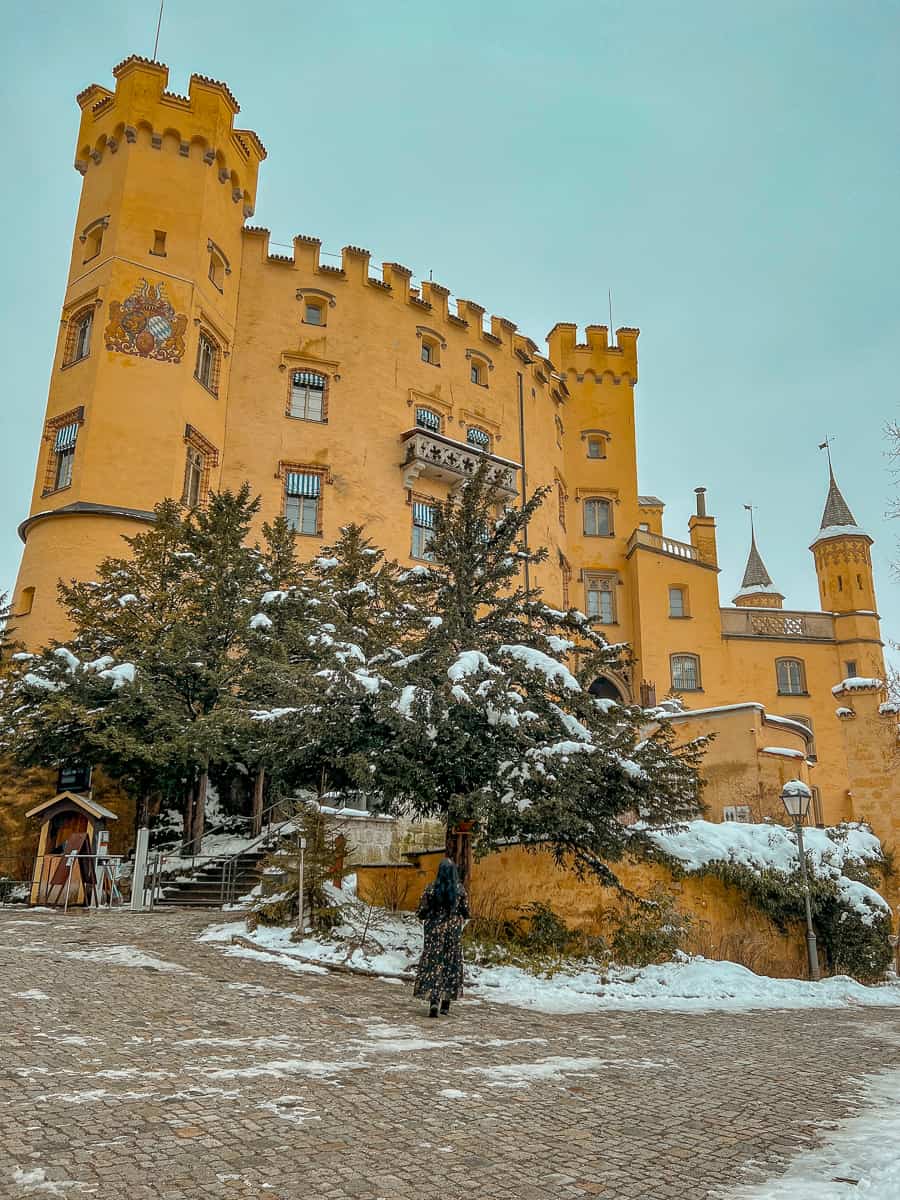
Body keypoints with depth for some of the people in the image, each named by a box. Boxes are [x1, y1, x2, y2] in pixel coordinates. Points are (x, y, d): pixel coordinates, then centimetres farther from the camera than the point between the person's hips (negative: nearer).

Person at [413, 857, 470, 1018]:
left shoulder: (431, 888, -8)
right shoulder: (460, 889, -5)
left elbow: (421, 912, -5)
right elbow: (465, 913, 0)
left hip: (434, 932, -1)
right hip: (454, 932, 1)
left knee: (432, 964, 2)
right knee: (451, 965, 12)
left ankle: (433, 1000, -14)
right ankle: (446, 1004, 17)